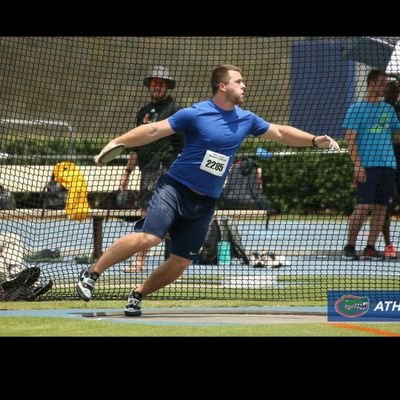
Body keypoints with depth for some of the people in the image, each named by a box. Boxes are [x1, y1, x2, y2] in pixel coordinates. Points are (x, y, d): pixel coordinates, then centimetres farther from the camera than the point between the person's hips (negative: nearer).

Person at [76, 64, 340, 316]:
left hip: (205, 203, 6)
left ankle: (138, 295, 20)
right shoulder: (195, 114, -8)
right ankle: (91, 274, -13)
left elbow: (281, 133, 21)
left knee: (181, 263, 0)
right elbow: (153, 131, -10)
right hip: (176, 188, -6)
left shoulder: (246, 120, 9)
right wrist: (117, 142, -19)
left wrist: (315, 140, 10)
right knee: (148, 237, -25)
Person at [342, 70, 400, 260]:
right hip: (367, 166, -5)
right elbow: (350, 138, -5)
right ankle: (349, 246, 0)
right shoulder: (357, 108, 0)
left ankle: (370, 247, 8)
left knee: (381, 207, 3)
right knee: (363, 207, -10)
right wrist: (357, 164, -14)